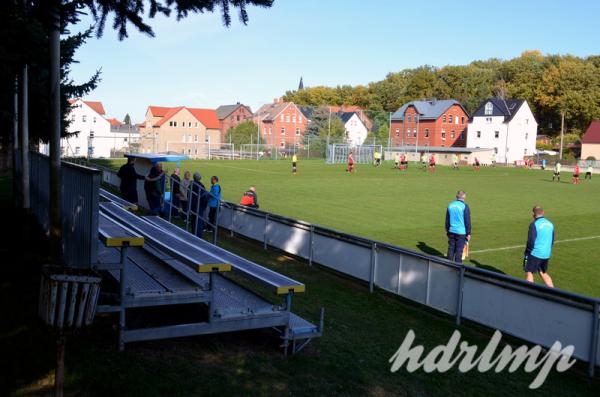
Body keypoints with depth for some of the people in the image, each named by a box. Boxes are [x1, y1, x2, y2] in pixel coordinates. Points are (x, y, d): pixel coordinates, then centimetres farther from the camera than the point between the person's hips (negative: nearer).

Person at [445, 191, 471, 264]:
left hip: (451, 231, 5)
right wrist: (468, 233, -4)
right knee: (459, 250, 0)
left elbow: (447, 220, 13)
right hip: (461, 232, -5)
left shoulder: (450, 205, 6)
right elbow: (467, 221, -10)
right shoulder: (465, 206, -11)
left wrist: (447, 230, 23)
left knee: (451, 249, 12)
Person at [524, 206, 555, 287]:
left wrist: (527, 252, -4)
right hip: (547, 254, 7)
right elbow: (552, 241, 15)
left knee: (529, 273, 3)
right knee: (543, 273, 21)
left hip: (535, 253, -7)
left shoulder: (534, 224, -14)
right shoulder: (550, 224, 7)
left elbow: (531, 241, -15)